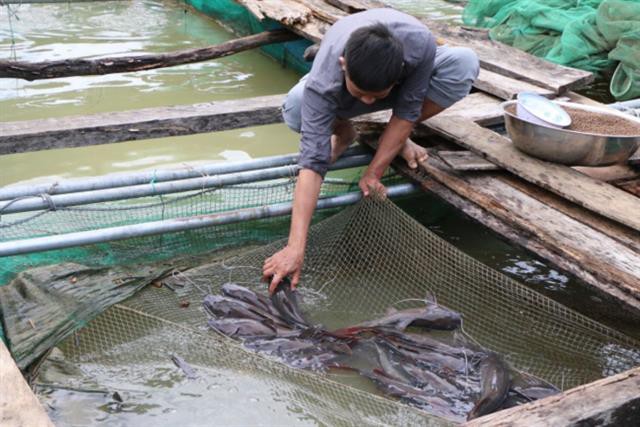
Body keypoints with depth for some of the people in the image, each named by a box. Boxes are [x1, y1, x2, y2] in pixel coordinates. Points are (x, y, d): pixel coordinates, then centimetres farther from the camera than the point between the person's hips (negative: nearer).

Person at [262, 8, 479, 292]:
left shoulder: (420, 44, -41)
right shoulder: (323, 83, -43)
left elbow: (407, 110, -28)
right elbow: (312, 161, -48)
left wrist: (374, 172, -32)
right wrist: (295, 247, -55)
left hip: (407, 86, 1)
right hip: (338, 100, -1)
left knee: (465, 63, -30)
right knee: (295, 110, -35)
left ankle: (397, 138, -5)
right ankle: (343, 131, 2)